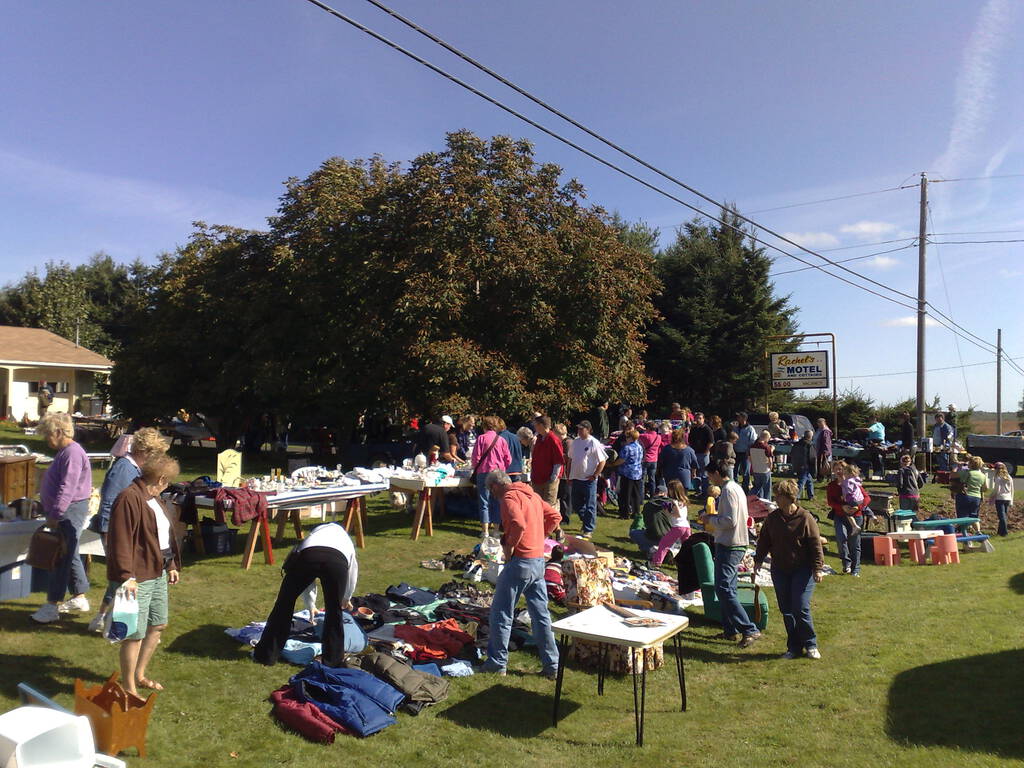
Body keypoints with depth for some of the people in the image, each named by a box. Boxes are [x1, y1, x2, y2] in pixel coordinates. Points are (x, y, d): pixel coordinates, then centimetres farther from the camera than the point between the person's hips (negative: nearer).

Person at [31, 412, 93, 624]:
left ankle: (52, 606, 2)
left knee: (62, 557, -5)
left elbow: (67, 488, -25)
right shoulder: (65, 452, 15)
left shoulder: (73, 453, -19)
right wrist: (52, 513, 20)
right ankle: (80, 598, 26)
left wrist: (55, 514, -23)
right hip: (64, 512, 11)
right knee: (69, 555, 16)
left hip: (70, 512, -11)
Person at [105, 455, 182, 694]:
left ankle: (139, 674, 36)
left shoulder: (153, 498, 13)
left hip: (158, 573, 10)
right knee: (136, 634, 0)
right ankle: (128, 687, 16)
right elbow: (121, 541, -24)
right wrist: (126, 576, -28)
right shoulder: (129, 499, -19)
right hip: (138, 578, -10)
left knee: (158, 625, 19)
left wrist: (172, 565, 23)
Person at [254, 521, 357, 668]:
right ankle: (333, 660, 27)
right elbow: (353, 573, 52)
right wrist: (346, 599, 70)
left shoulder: (316, 531, 46)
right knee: (334, 611, 20)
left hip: (307, 554, 1)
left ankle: (266, 655, 28)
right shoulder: (346, 538, 44)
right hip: (337, 560, -1)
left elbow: (308, 580, 51)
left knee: (284, 603, 21)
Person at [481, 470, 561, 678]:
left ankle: (498, 662, 13)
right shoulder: (532, 495, 15)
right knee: (541, 614, 13)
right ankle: (551, 665, 17)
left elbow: (518, 524, -28)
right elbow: (554, 516, 19)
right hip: (539, 561, 8)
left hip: (520, 561, -8)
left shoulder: (510, 497, -11)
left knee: (501, 613, 5)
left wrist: (509, 546, -15)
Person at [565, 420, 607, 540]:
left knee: (590, 506, 1)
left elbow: (602, 461, -10)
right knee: (576, 505, 14)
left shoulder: (594, 443, -11)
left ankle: (588, 530, 9)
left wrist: (594, 476, -13)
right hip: (575, 479, 6)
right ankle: (586, 521, 35)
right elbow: (570, 459, 15)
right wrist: (569, 475, 11)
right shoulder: (575, 442, 7)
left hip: (589, 480, -6)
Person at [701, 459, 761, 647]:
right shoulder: (736, 487, 15)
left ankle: (749, 630, -12)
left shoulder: (728, 491, -17)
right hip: (737, 545, 11)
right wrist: (713, 516, 13)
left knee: (723, 589, -11)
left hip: (729, 546, -11)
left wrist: (711, 520, -9)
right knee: (727, 588, 15)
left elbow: (730, 521, -23)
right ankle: (730, 630, 20)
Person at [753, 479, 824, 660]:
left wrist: (818, 568, -12)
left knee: (801, 609, -7)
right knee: (786, 611, 8)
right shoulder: (772, 518, 3)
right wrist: (758, 559, 4)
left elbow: (816, 545, -8)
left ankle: (811, 645, 12)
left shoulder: (806, 518, -11)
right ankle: (794, 648, 19)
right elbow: (764, 540, 11)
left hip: (802, 570, -5)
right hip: (780, 571, 5)